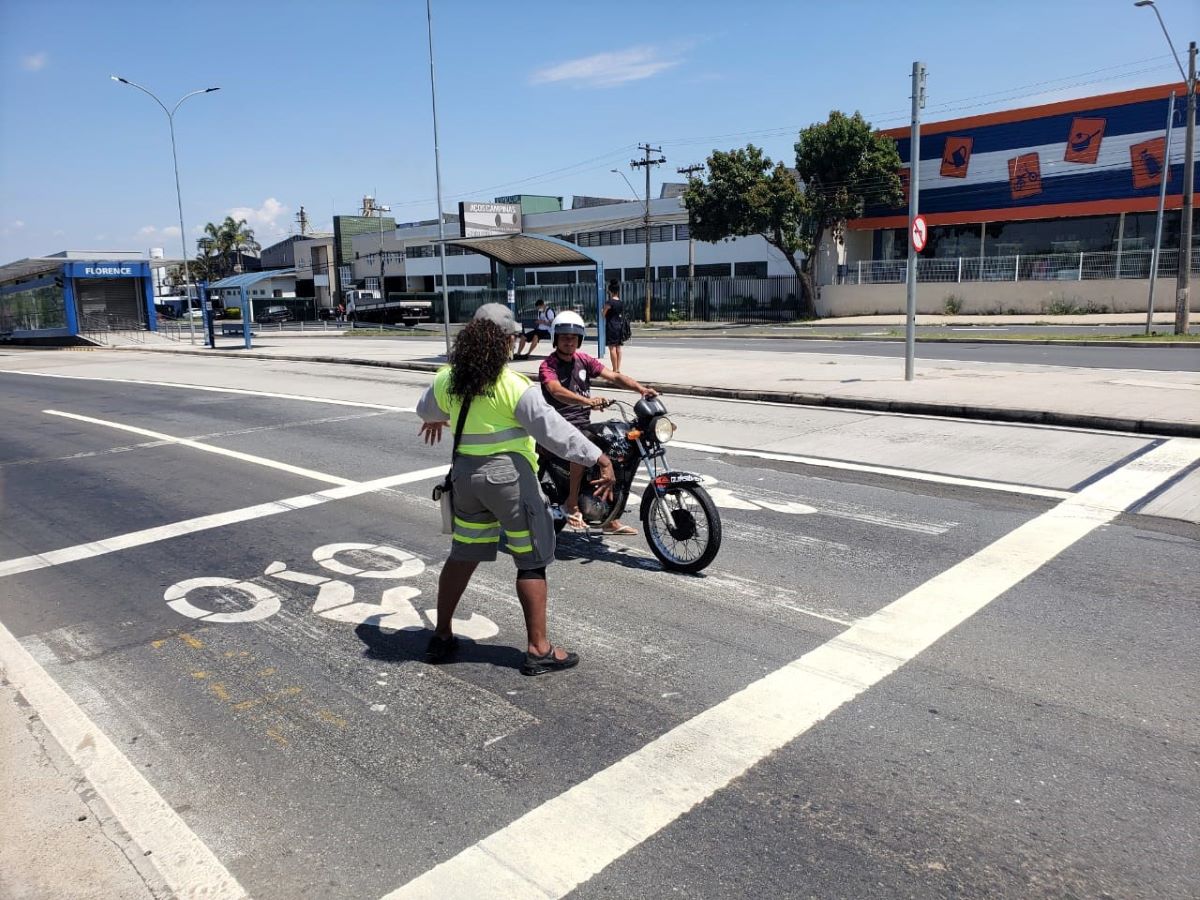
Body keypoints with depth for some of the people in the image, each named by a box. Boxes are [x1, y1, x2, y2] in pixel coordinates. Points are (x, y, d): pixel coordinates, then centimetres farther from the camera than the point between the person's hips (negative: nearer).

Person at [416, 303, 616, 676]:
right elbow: (552, 429, -21)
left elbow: (425, 408, 24)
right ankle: (538, 649, 8)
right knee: (531, 561, 5)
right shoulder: (514, 386, -17)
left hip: (465, 474, 7)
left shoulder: (447, 380, 3)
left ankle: (442, 636, 30)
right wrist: (599, 458, -19)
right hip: (508, 476, -6)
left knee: (463, 555, 20)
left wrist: (435, 419, 47)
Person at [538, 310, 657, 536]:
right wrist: (587, 400, -47)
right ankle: (572, 504, -21)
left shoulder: (584, 360, 8)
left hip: (584, 424, 7)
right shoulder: (548, 366, -9)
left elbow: (614, 376, -1)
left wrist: (641, 389, -17)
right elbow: (557, 391, -30)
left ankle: (611, 521, 14)